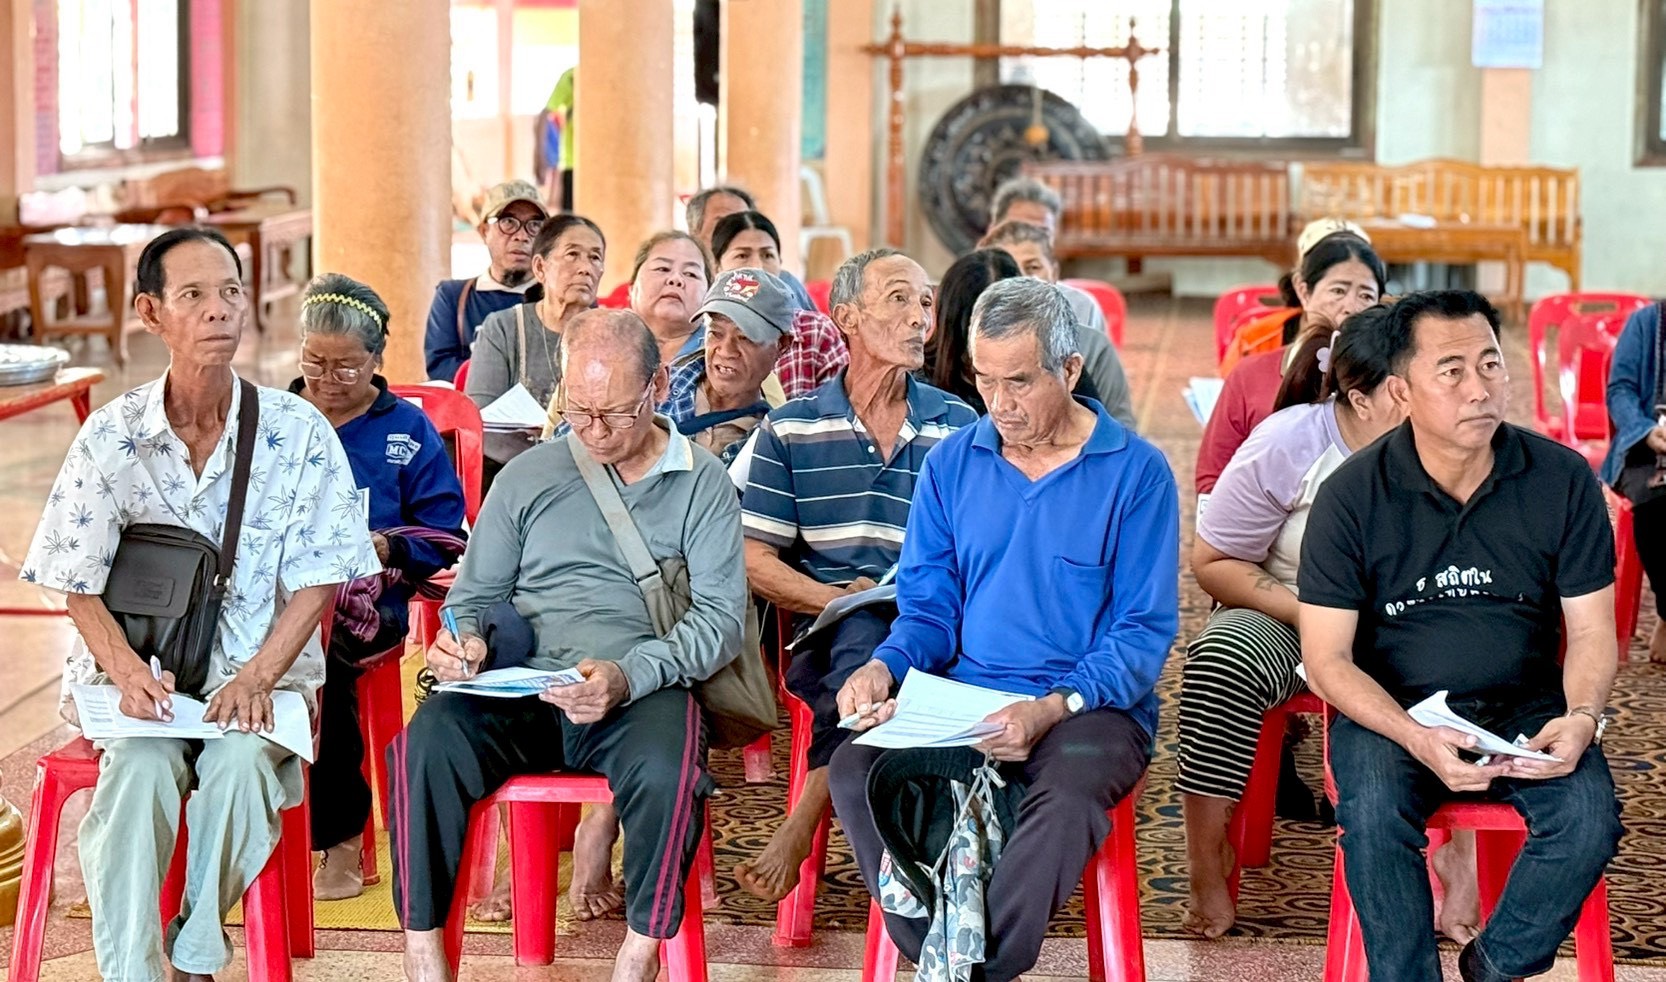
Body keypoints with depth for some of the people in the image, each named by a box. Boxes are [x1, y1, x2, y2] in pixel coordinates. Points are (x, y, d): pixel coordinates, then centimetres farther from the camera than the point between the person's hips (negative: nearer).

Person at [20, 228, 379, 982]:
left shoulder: (300, 433, -2)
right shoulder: (111, 435, -1)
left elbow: (316, 581, -1)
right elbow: (81, 587, 0)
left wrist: (257, 679, -17)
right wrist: (129, 673, -20)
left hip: (260, 671, 0)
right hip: (138, 674, 0)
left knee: (240, 763, -31)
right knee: (140, 770, -31)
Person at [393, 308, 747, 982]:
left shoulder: (703, 485, 10)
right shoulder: (528, 477, 17)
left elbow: (719, 618, 0)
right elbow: (476, 596, 22)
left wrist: (629, 675, -18)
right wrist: (462, 641, -4)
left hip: (642, 691, -2)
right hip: (520, 690, 2)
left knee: (666, 771, -37)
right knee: (428, 744, -30)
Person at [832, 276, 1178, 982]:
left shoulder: (1135, 471, -2)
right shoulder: (950, 464, 11)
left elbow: (1145, 629, -6)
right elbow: (929, 606, 14)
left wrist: (1053, 709, -22)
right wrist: (884, 668, -10)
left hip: (1091, 707, -3)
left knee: (1068, 794, -38)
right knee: (856, 767, -26)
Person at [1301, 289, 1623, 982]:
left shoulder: (1562, 479, -4)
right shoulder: (1353, 495, -8)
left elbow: (1592, 631, 2)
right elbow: (1327, 660, -9)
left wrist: (1581, 717, -20)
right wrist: (1416, 739, -25)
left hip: (1524, 706, 2)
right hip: (1390, 709, -1)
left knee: (1590, 815, -26)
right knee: (1374, 813, -32)